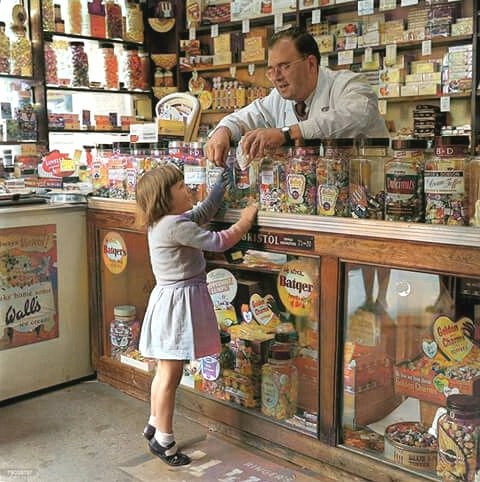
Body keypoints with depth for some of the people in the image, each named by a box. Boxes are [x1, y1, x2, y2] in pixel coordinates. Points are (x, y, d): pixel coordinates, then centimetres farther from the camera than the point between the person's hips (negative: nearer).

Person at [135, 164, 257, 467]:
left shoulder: (165, 222, 9)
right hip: (177, 301, -10)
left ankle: (155, 425, 36)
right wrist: (245, 220, -5)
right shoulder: (176, 226, -21)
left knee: (166, 371, 21)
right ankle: (164, 440, 13)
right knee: (171, 375, 1)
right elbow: (218, 242, -19)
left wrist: (222, 183, 18)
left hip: (173, 299, 10)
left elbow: (204, 213, 20)